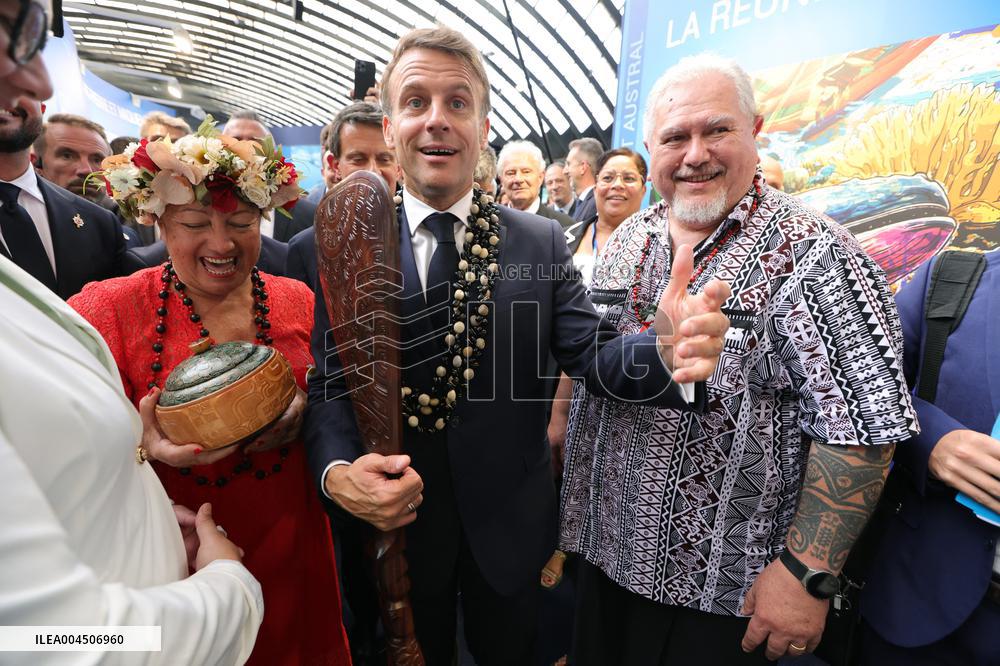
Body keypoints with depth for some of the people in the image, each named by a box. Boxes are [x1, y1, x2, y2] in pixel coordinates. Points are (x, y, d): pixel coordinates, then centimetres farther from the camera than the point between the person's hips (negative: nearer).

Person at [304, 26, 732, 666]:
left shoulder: (542, 241, -7)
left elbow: (592, 351, -13)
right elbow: (329, 383, -8)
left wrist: (663, 351, -33)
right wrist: (337, 469, -26)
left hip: (511, 527, 1)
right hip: (393, 523, 0)